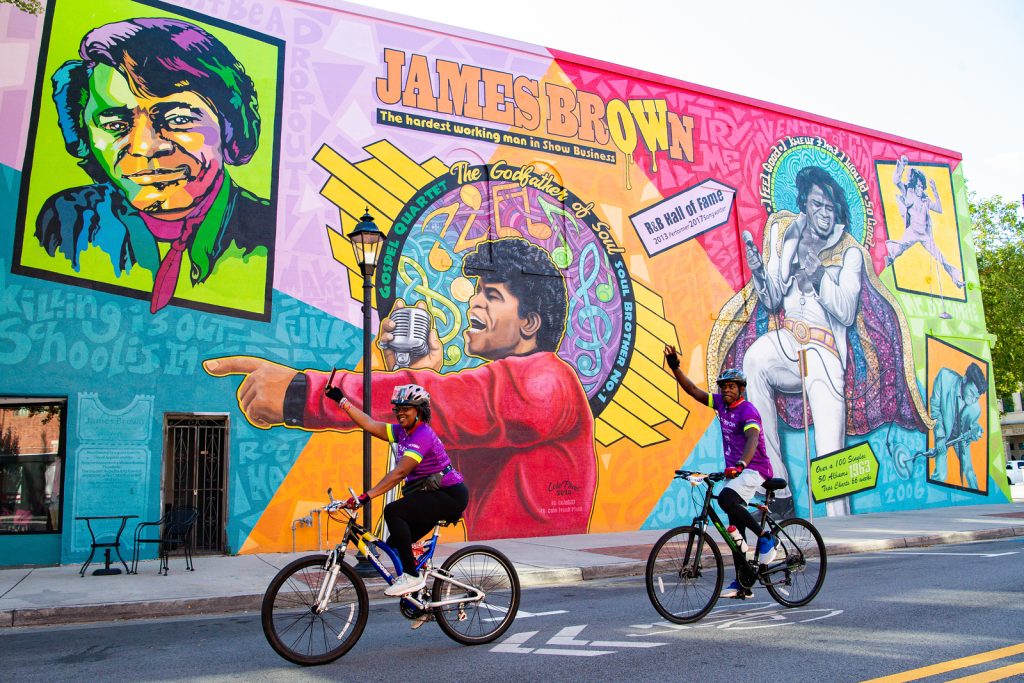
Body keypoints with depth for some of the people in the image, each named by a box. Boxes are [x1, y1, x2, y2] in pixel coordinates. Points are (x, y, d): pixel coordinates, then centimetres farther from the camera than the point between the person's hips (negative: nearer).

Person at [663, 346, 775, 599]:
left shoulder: (748, 411, -17)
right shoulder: (721, 403, 5)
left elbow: (752, 439, -33)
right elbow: (693, 390, 7)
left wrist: (740, 464, -50)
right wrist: (674, 367, -4)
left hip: (753, 469, -8)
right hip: (734, 471, 8)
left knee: (726, 499, -33)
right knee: (736, 529, 7)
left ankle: (766, 538, -14)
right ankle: (742, 584, 15)